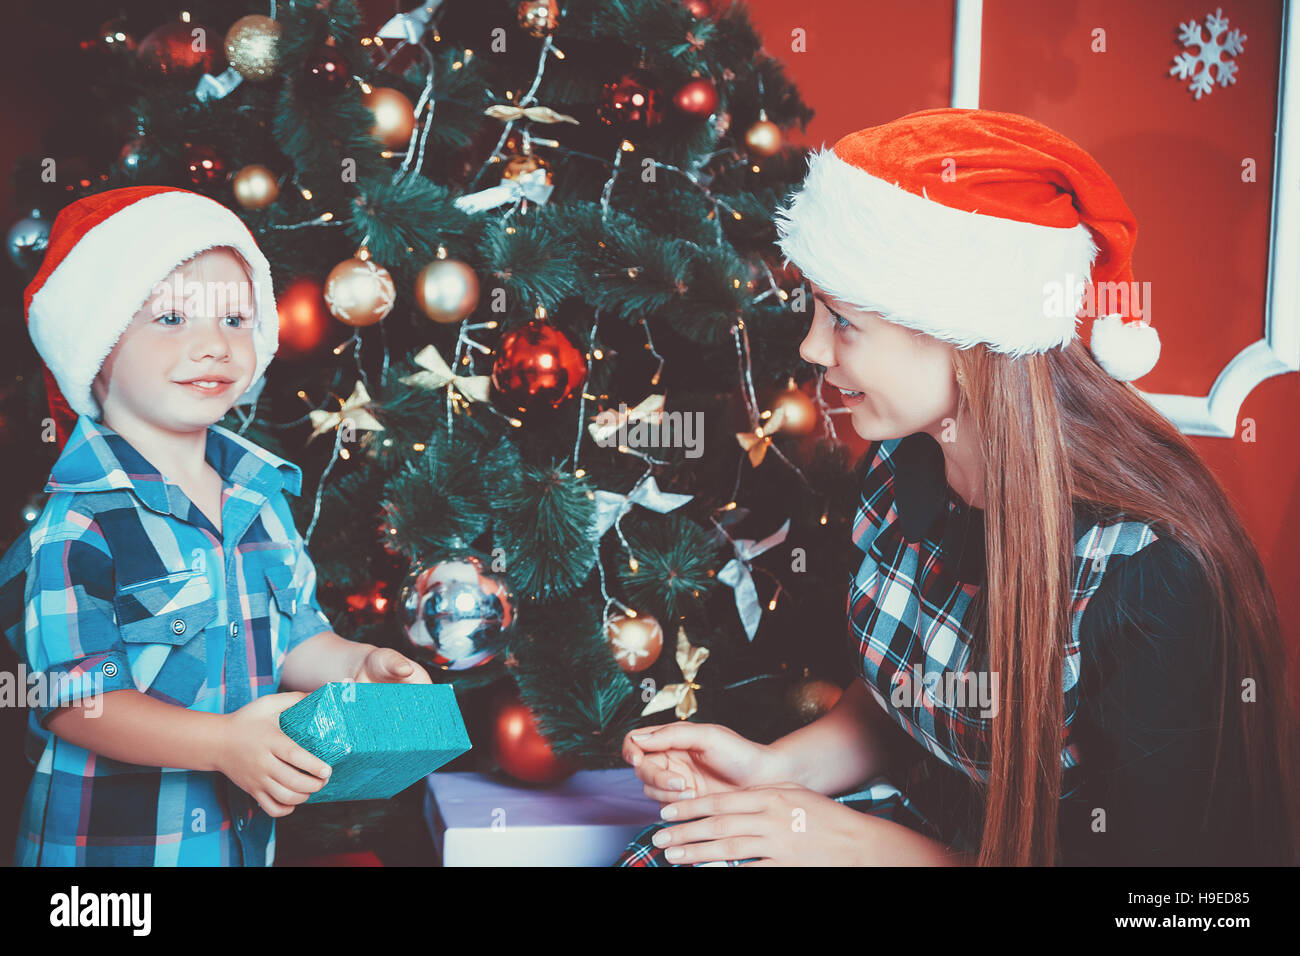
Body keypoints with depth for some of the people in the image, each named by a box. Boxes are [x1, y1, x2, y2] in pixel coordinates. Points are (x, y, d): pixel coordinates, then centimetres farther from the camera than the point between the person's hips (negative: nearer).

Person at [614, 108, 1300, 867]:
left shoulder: (1148, 575, -28)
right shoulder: (901, 464, -7)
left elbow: (1145, 853, -19)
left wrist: (858, 843, -20)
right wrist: (772, 767, -8)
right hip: (922, 816, 6)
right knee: (661, 853, -12)